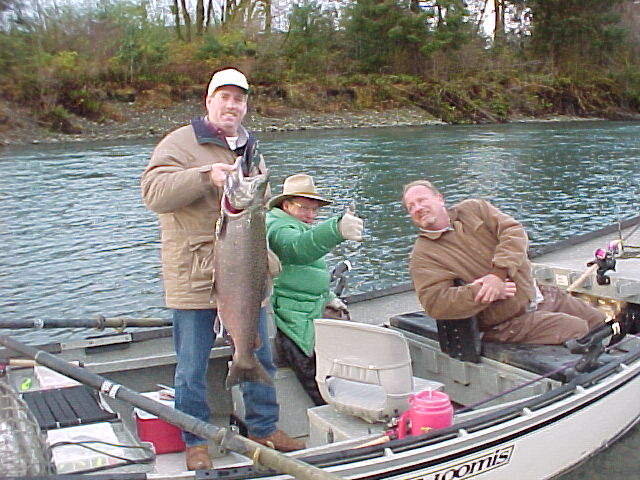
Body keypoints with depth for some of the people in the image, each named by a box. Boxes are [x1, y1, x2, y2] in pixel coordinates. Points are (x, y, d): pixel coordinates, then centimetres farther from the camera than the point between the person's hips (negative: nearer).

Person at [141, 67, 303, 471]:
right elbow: (155, 192, -18)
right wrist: (206, 176, -28)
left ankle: (265, 428, 33)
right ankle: (195, 442, 24)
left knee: (260, 358, 14)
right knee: (192, 368, 5)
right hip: (194, 279, -5)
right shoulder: (180, 143, -4)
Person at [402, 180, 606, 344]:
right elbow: (435, 302, -20)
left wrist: (499, 274, -23)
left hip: (540, 295, 6)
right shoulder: (422, 256, -7)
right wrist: (484, 293, -26)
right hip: (510, 321, -6)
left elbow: (514, 232, -7)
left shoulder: (473, 209, 6)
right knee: (578, 331, -20)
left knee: (599, 320, 11)